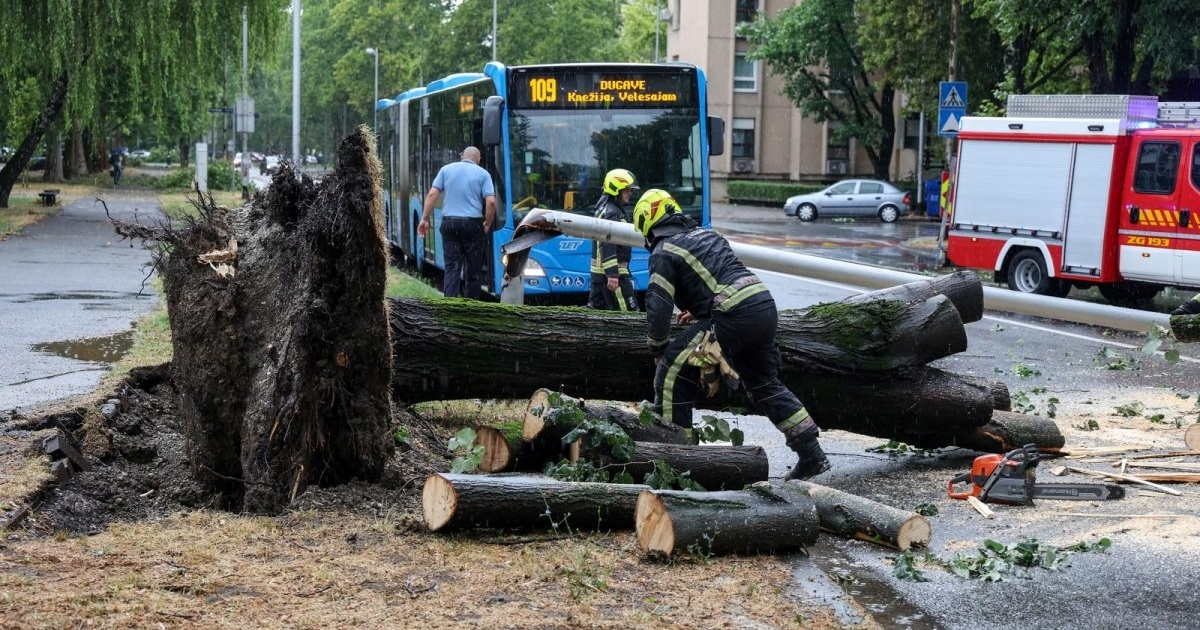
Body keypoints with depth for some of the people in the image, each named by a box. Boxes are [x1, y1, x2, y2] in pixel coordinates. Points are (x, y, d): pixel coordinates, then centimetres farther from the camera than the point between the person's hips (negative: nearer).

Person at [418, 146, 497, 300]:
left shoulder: (447, 169, 9)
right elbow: (491, 202, -7)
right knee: (473, 269, 9)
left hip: (449, 222, 2)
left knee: (452, 267, 2)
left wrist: (424, 219, 4)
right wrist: (487, 224, 5)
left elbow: (432, 194, 1)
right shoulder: (483, 174, 3)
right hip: (472, 223, -2)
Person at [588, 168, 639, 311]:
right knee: (629, 311, -8)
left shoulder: (605, 208, 18)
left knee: (595, 307, 14)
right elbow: (608, 246, -23)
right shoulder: (612, 212, -15)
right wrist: (612, 274, -28)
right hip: (612, 272, -11)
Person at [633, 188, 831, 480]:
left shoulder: (663, 253, 3)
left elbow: (658, 306, -4)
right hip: (765, 304, 8)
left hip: (733, 315, -8)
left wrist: (658, 349, 9)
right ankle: (812, 454, 18)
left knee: (672, 374, 3)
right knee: (765, 384, 21)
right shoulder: (707, 234, 25)